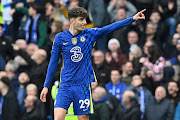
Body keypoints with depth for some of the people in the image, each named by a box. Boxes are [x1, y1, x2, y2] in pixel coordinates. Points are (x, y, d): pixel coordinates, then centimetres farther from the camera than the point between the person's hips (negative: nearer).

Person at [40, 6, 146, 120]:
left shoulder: (90, 34, 3)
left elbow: (110, 28, -3)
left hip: (83, 85, 1)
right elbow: (53, 62, 8)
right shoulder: (60, 38, 2)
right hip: (65, 85, -1)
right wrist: (46, 85, 8)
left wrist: (132, 19, -11)